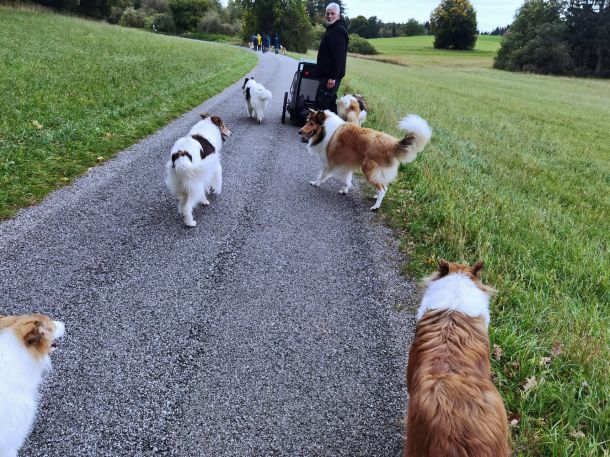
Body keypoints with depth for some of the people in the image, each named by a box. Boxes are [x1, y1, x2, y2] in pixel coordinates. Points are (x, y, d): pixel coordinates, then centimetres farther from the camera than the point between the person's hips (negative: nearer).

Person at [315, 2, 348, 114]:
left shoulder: (339, 31, -13)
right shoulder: (331, 29, 19)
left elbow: (339, 56, -22)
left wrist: (333, 76, -27)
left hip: (331, 75, -10)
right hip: (327, 74, 10)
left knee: (321, 102, -14)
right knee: (330, 101, 13)